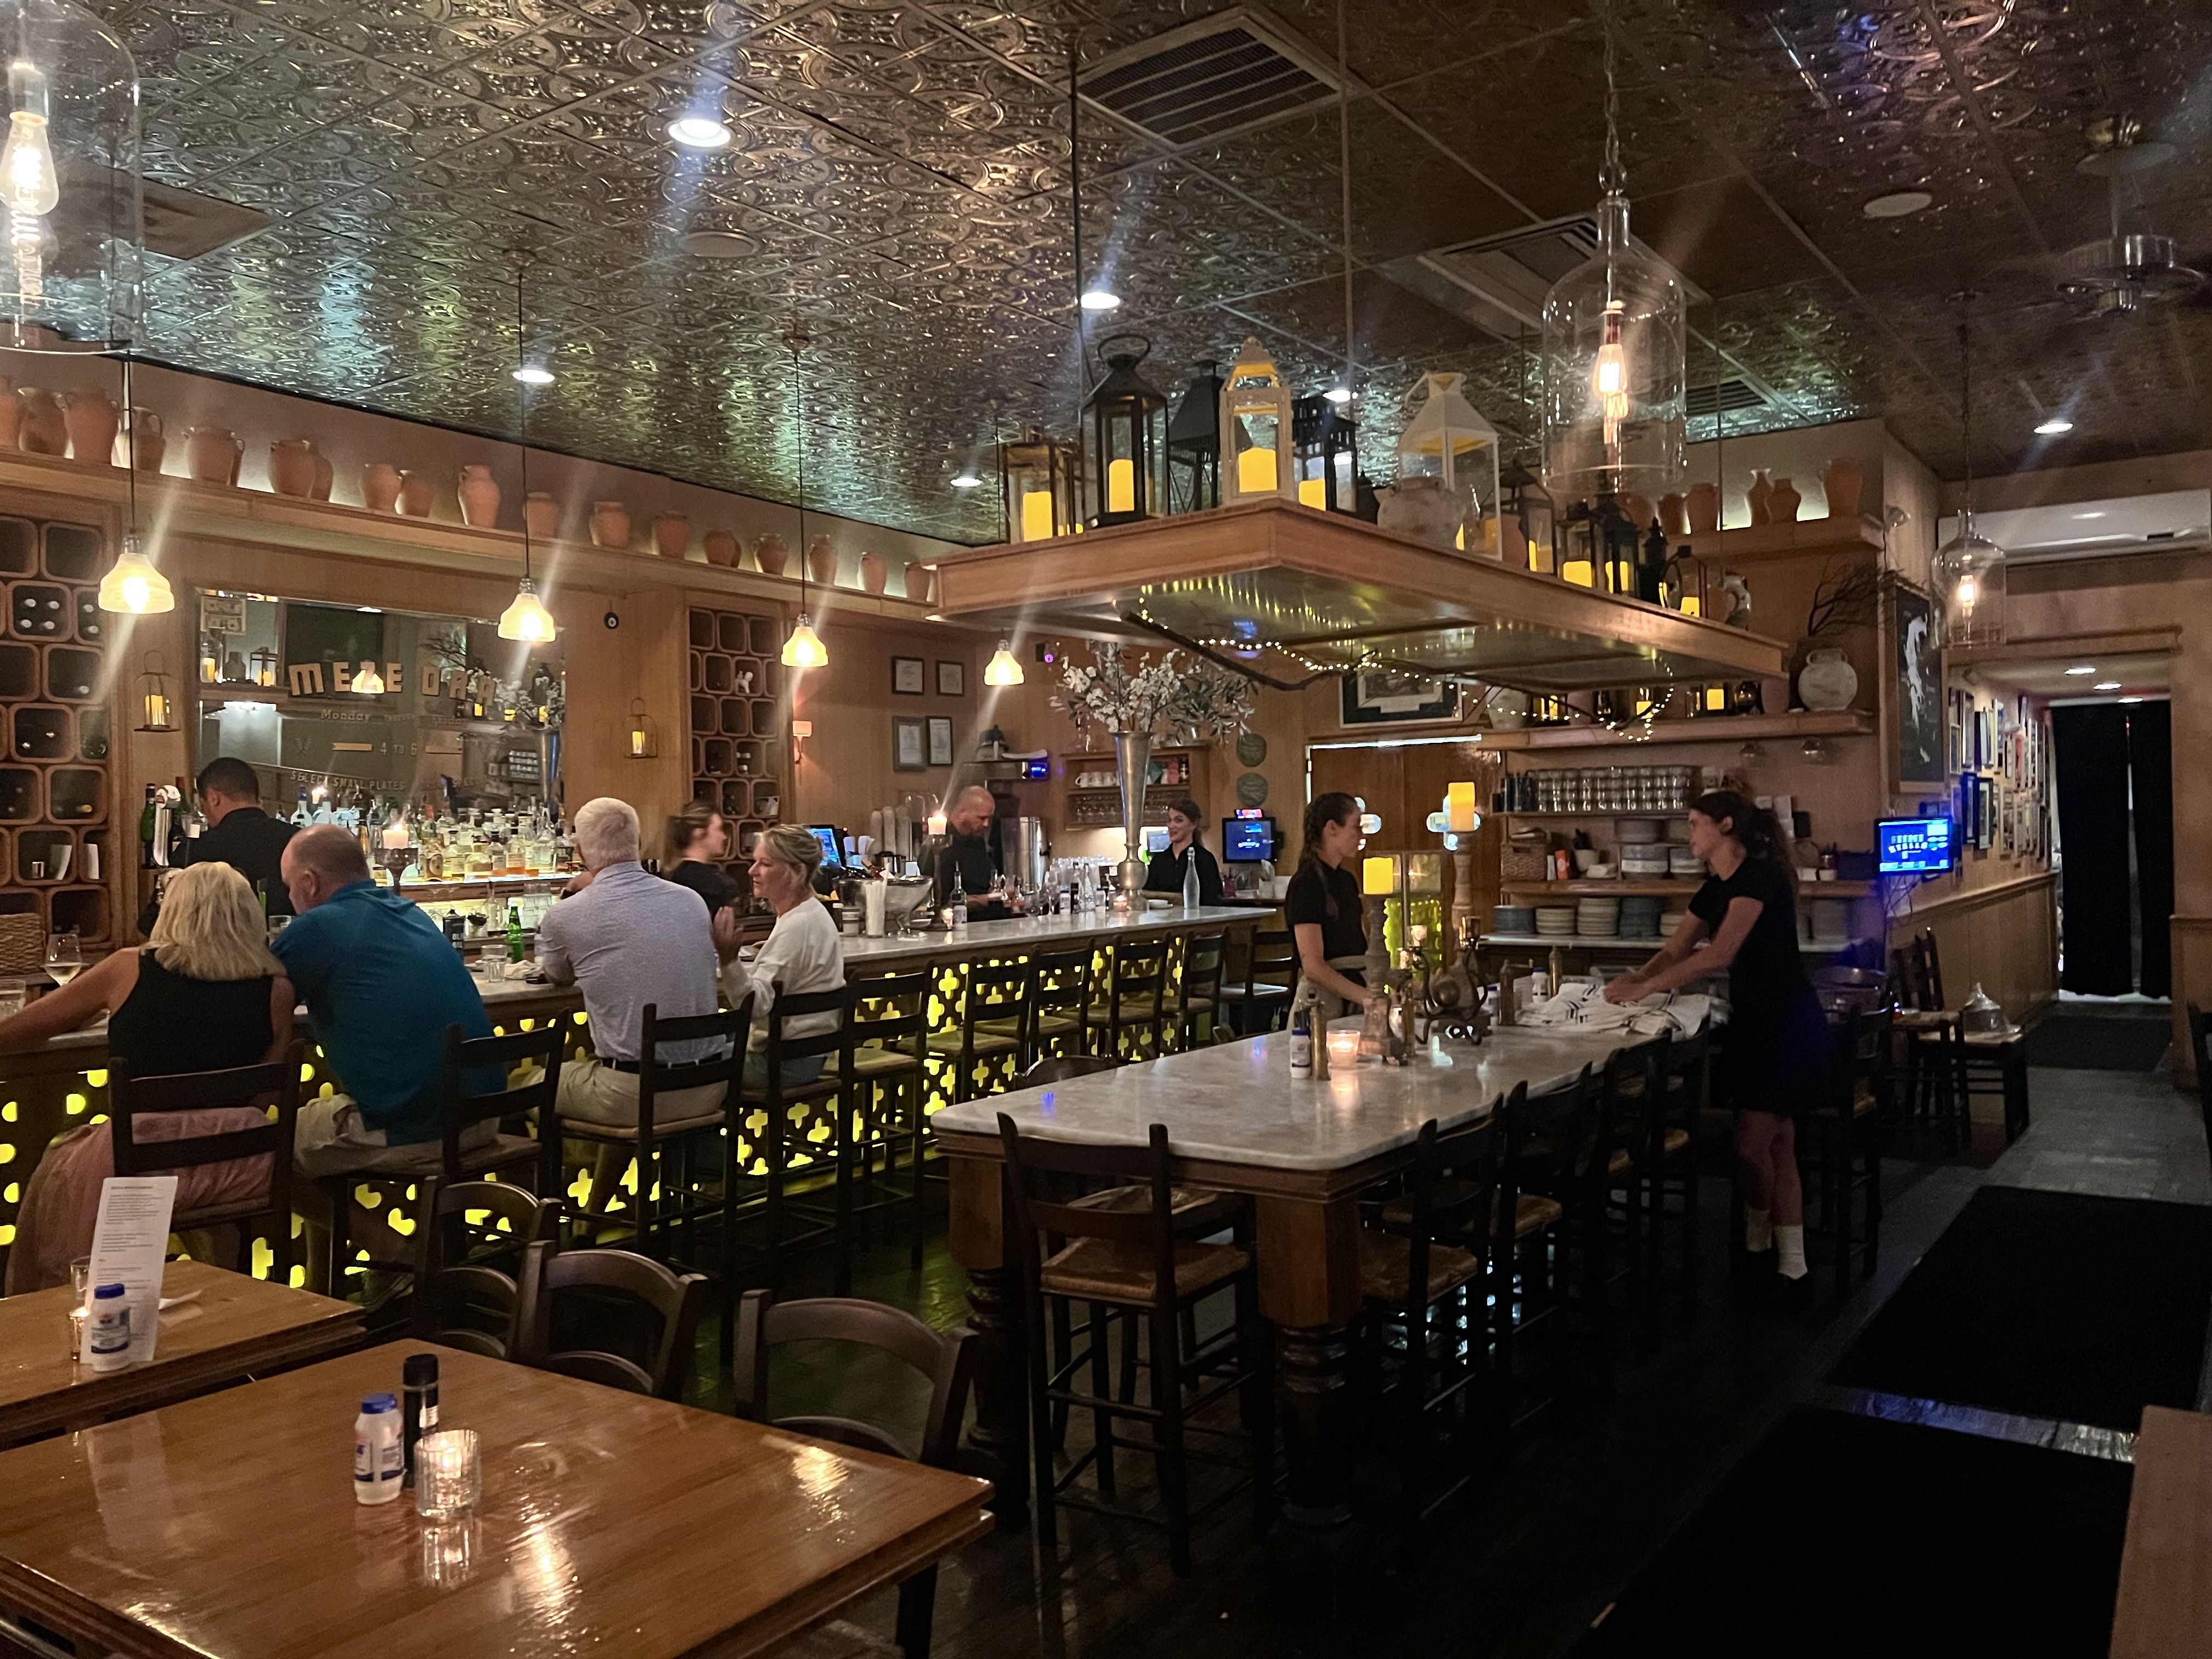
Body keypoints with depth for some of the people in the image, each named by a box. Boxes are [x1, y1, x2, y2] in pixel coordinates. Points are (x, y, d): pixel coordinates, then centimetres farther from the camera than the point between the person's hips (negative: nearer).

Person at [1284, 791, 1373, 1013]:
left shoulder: (1346, 880, 14)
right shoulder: (1306, 884, -12)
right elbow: (1313, 966, -20)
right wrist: (1365, 997, -24)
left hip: (1355, 989, 8)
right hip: (1323, 997, -8)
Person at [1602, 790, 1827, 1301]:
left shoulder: (1759, 877, -17)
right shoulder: (1714, 890, 11)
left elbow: (1719, 954, -26)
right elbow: (1674, 951, 13)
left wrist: (1644, 987, -25)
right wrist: (1634, 979, -7)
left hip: (1789, 1024, -9)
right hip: (1751, 1021, 9)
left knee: (1753, 1145, -8)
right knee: (1777, 1145, 11)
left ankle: (1758, 1244, 13)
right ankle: (1791, 1268, 17)